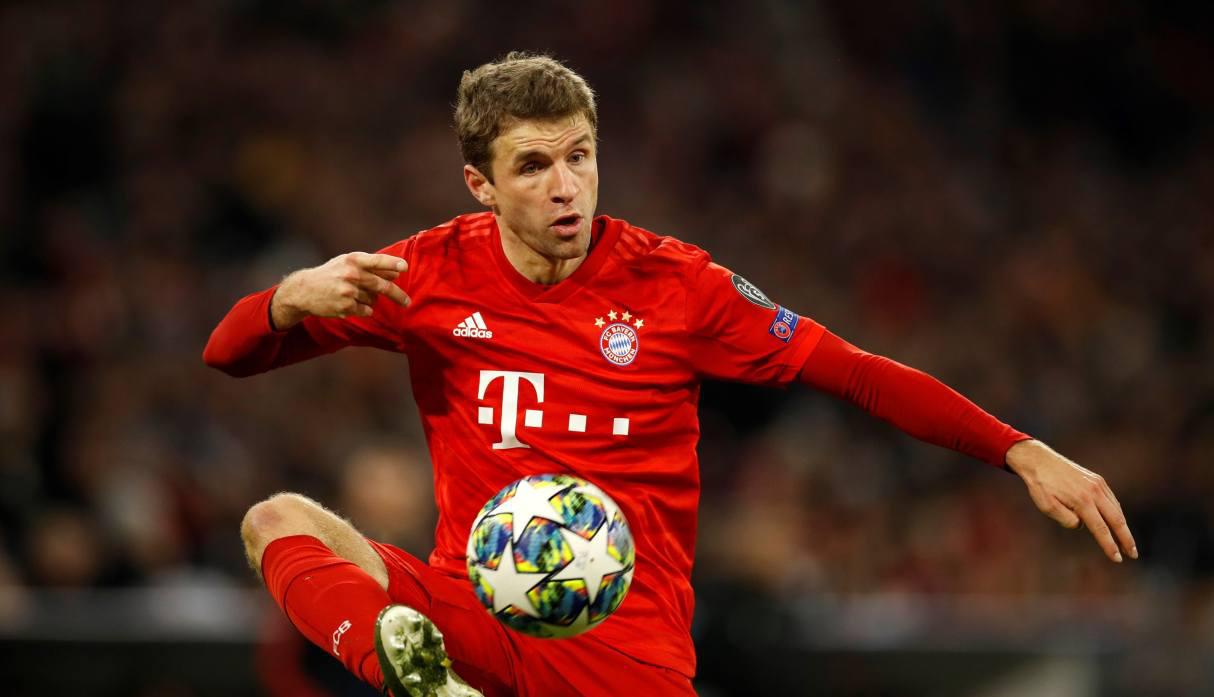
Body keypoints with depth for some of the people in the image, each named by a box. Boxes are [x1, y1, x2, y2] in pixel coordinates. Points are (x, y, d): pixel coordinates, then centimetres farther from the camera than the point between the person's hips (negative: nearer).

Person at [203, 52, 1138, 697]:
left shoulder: (672, 283, 0)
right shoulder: (434, 273, 3)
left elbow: (855, 373, 0)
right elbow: (230, 355, 7)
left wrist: (1024, 455, -9)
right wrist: (295, 298, -17)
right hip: (466, 612, 2)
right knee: (280, 521, -18)